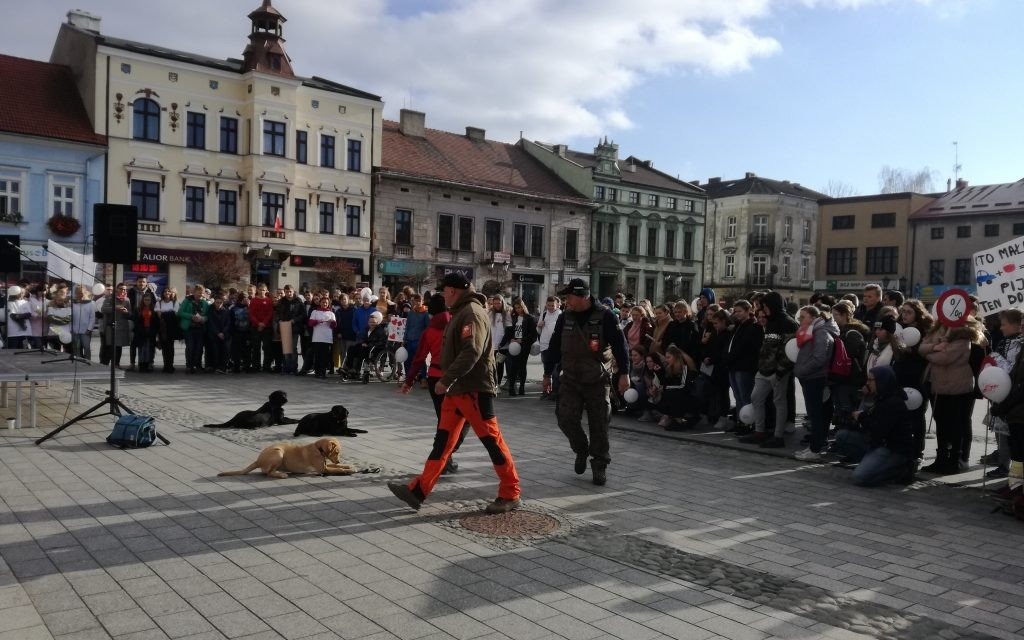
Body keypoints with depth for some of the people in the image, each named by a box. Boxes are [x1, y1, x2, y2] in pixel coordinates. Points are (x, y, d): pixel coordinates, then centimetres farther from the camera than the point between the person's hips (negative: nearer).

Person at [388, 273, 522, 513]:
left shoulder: (472, 312, -14)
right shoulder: (461, 312, 18)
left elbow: (472, 353, -25)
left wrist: (446, 379, -23)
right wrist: (448, 381, 15)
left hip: (474, 389, -10)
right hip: (457, 388, 10)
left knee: (492, 440, -2)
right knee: (443, 440, 8)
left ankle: (510, 494, 7)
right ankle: (418, 490, 9)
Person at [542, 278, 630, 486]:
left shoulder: (605, 317, -10)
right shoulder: (565, 318, 4)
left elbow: (619, 345, -10)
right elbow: (555, 347, 11)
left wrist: (624, 373, -17)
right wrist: (547, 373, 14)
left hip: (597, 381, -3)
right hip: (570, 380, 3)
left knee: (599, 425, 1)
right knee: (566, 418, -7)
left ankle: (599, 466, 16)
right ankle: (581, 450, 21)